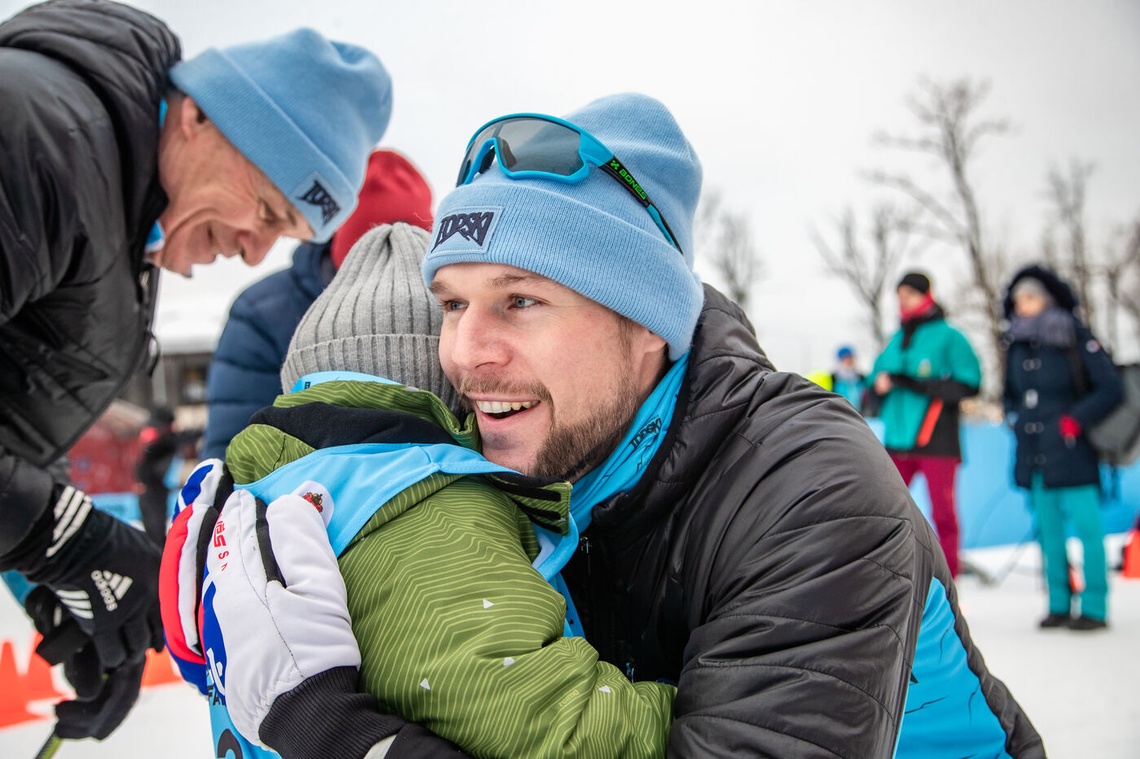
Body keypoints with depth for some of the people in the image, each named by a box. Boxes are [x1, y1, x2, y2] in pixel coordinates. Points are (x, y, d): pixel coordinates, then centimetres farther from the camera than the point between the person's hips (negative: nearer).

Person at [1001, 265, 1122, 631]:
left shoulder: (1077, 339, -8)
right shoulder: (1017, 344, 10)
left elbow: (1110, 389, -10)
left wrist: (1075, 420, -15)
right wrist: (1016, 420, 9)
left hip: (1071, 453, -6)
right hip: (1034, 456, 6)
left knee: (1086, 528, -3)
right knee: (1049, 532, 10)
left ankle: (1093, 607, 3)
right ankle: (1059, 604, 17)